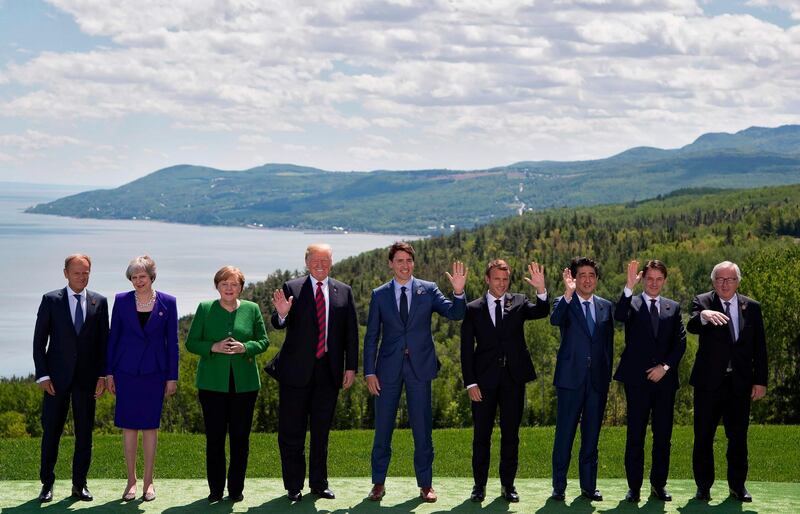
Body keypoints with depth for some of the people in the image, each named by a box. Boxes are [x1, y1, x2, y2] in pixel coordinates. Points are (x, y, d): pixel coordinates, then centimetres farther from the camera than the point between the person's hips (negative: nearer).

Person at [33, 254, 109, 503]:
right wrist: (43, 375, -6)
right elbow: (39, 340, 1)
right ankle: (47, 483, 15)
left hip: (87, 377, 2)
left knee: (84, 433, 5)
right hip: (57, 377, -1)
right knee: (51, 431, 3)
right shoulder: (51, 300, 1)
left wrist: (102, 375, -1)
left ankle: (79, 484, 14)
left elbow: (103, 341, 7)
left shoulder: (99, 302, 6)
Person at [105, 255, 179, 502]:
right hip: (126, 370, 1)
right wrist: (109, 373, 3)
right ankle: (131, 480, 14)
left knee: (150, 426, 4)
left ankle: (148, 482, 13)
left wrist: (172, 377, 0)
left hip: (154, 371, -1)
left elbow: (172, 341, 2)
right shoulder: (121, 300, 1)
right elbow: (113, 337, 6)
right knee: (128, 426, 4)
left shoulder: (167, 303, 0)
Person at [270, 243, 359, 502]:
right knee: (292, 431, 3)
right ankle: (294, 485, 12)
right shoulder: (292, 288, -1)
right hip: (297, 371, -2)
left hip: (329, 371, 2)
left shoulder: (344, 292, 7)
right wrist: (281, 314, -33)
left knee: (321, 430, 11)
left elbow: (351, 332, 7)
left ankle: (319, 483, 21)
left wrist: (351, 367, 3)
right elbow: (279, 325, -10)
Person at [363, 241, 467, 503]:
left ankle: (425, 484, 14)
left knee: (422, 428, 5)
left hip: (419, 366, 0)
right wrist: (369, 372, -1)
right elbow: (371, 336, 4)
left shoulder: (428, 290, 2)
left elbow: (454, 313, -9)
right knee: (383, 428, 6)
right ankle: (378, 483, 17)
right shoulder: (379, 295, 3)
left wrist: (458, 292, -28)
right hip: (389, 368, 1)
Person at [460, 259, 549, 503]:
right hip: (485, 380, -1)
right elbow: (466, 349, 1)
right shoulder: (473, 309, 3)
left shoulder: (519, 302, 6)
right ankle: (479, 485, 14)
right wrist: (470, 382, -6)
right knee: (481, 435, 5)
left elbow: (541, 312, -13)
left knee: (510, 434, 6)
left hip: (513, 378, 1)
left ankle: (508, 484, 15)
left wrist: (541, 291, -32)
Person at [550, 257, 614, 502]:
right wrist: (568, 293, -39)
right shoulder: (564, 303, -1)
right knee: (564, 433, -1)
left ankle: (589, 485, 17)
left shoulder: (605, 306, 11)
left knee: (592, 435, 9)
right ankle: (559, 486, 6)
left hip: (598, 380, 4)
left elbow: (609, 344, 14)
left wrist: (607, 376, 9)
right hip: (571, 378, -3)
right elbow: (555, 319, -25)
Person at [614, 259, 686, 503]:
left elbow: (680, 342, 7)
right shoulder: (632, 303, 3)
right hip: (637, 379, -3)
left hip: (665, 379, 3)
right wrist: (629, 286, -29)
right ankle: (634, 486, 3)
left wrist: (665, 366, -6)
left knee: (663, 435, 6)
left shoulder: (673, 308, 13)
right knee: (635, 435, -1)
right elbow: (619, 316, -20)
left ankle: (659, 484, 16)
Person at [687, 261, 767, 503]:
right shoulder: (702, 302, -1)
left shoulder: (752, 307, 7)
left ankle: (737, 485, 19)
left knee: (738, 437, 8)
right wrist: (703, 315, -44)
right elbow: (692, 327, -21)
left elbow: (759, 348, 8)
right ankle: (703, 486, 13)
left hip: (740, 383, 2)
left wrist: (760, 381, 3)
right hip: (709, 382, -2)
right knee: (703, 437, 3)